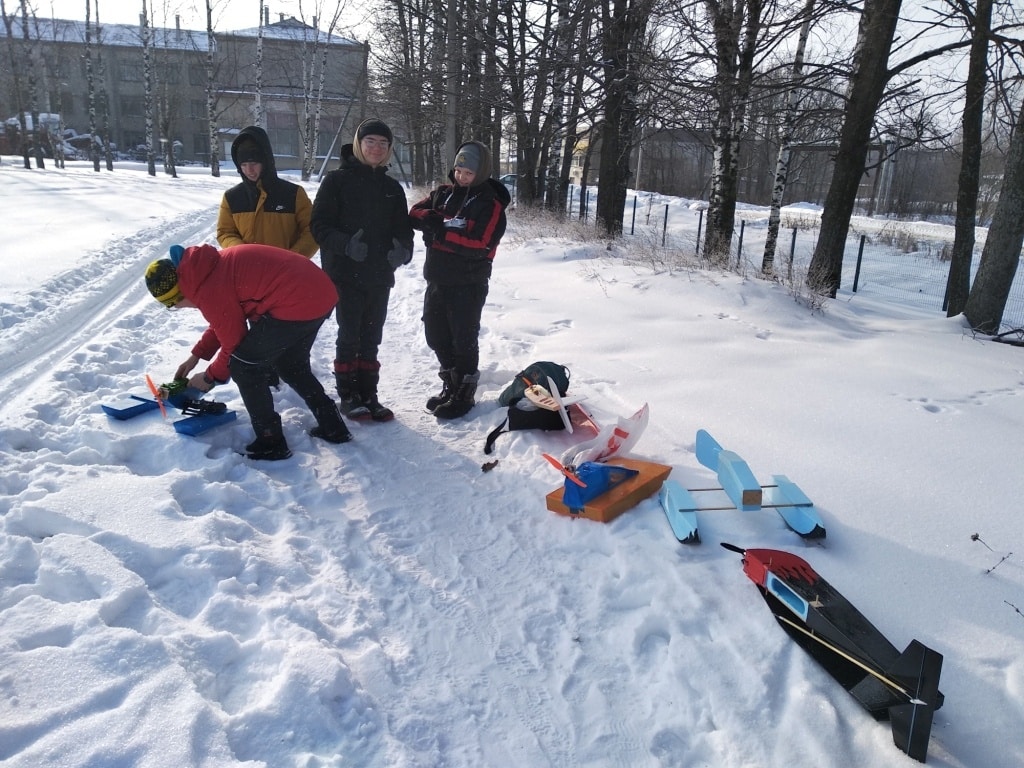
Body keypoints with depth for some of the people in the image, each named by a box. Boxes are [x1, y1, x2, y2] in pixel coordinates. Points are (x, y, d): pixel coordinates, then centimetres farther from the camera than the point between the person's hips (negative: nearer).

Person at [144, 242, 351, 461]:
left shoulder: (208, 290, -11)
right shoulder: (212, 266, 17)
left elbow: (233, 343, 0)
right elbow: (226, 322, 30)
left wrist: (211, 377, 16)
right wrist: (196, 356, 33)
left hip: (297, 304, -10)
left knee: (243, 367, 4)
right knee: (290, 366, 27)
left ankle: (270, 444, 10)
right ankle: (332, 427, 31)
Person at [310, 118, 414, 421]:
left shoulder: (392, 188, 11)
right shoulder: (337, 180, -2)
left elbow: (402, 228, 12)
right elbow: (319, 225, -7)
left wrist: (402, 249, -11)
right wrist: (345, 244, -25)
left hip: (380, 276, 4)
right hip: (346, 273, -4)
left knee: (370, 338, 10)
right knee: (349, 336, -1)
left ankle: (368, 396, 19)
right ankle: (348, 396, 12)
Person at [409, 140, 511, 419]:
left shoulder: (490, 205, -10)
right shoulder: (442, 194, 9)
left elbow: (479, 245, -21)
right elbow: (414, 213, 4)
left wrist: (441, 231, -22)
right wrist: (429, 217, -18)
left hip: (468, 286, -7)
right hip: (437, 280, 7)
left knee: (463, 341, 0)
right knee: (437, 337, 15)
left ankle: (464, 394, 12)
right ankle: (450, 385, 31)